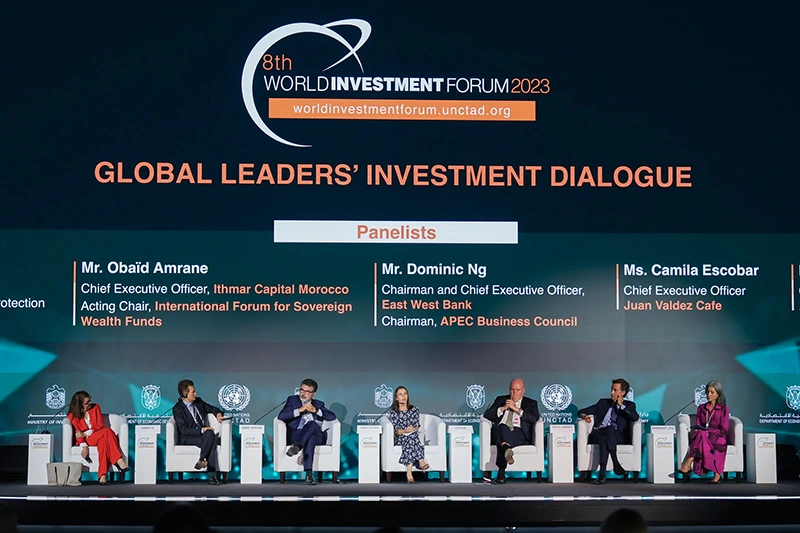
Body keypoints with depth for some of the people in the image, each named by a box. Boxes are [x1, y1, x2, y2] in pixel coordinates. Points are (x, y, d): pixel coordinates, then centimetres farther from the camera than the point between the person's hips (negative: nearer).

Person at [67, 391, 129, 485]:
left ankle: (103, 475, -48)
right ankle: (120, 462, -41)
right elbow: (78, 433, -7)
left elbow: (100, 426, 2)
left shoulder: (95, 407, 10)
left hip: (98, 437, 3)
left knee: (103, 441, -37)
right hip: (86, 439, -3)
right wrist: (84, 446, -25)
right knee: (107, 431, -32)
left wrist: (85, 433, -14)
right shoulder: (73, 415, 4)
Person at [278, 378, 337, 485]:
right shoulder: (292, 400, 21)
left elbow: (332, 416, 9)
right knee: (310, 438, -39)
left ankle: (296, 446, -58)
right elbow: (281, 416, 3)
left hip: (316, 436, 1)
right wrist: (299, 410, -9)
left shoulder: (318, 404, 26)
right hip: (296, 435, -1)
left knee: (312, 424, -38)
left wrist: (316, 410, -6)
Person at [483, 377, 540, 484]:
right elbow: (487, 415, 16)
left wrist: (516, 409, -3)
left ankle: (501, 473, -51)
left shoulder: (530, 403, 23)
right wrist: (502, 408, 2)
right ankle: (506, 450, -66)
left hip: (519, 434, -1)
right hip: (499, 432, 1)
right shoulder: (501, 400, 29)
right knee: (502, 427, -39)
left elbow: (534, 418, 1)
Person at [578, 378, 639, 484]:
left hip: (618, 437, -1)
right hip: (598, 434, 1)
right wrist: (584, 416, -3)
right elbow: (582, 411, 21)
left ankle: (602, 472, -46)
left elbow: (635, 417, -4)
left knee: (609, 429, -37)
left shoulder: (629, 405, 19)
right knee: (608, 429, -36)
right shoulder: (603, 402, 24)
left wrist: (621, 405, 2)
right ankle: (616, 465, -45)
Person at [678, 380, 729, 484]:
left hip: (718, 439, -3)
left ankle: (688, 465, -47)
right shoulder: (701, 408, 17)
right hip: (703, 438, 3)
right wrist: (696, 430, -11)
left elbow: (723, 430, -2)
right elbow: (698, 426, 14)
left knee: (702, 435, -35)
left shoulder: (723, 409, 5)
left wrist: (707, 431, -13)